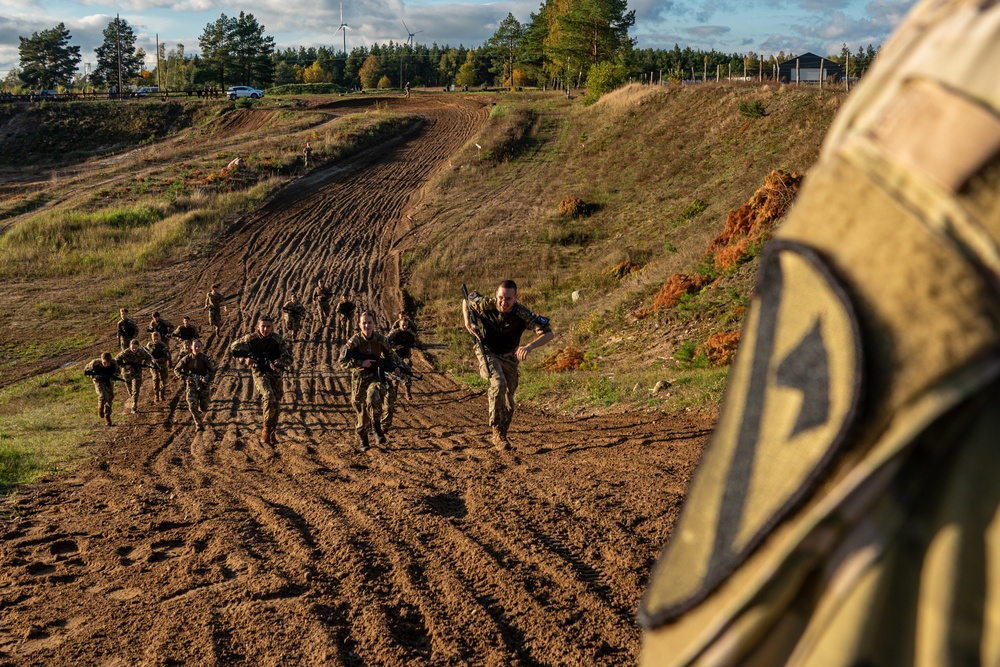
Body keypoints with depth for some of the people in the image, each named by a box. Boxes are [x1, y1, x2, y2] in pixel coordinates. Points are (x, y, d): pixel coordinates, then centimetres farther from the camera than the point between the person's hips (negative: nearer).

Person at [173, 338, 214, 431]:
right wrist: (184, 378, -12)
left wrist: (207, 379, -25)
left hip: (203, 384, 0)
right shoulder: (187, 358, -5)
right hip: (191, 384, 0)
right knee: (193, 405, -17)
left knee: (204, 408, 8)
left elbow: (212, 371, -7)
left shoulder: (205, 358, -9)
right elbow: (176, 369, 3)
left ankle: (201, 419, 40)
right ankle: (199, 424, -5)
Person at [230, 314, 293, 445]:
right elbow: (233, 348, 4)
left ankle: (271, 434, 26)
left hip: (275, 374, 3)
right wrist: (245, 359, -12)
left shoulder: (278, 340, -8)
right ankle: (266, 429, -16)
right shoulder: (250, 339, -8)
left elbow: (288, 357, -10)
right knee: (269, 397, -28)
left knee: (276, 405, 8)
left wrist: (278, 363, -30)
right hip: (259, 373, -3)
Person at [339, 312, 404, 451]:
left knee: (373, 398, -31)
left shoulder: (381, 339, -5)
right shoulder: (354, 341, -12)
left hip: (376, 377, 0)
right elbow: (343, 362, -13)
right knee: (362, 412, 7)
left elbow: (390, 355, 14)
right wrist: (361, 363, -25)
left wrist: (396, 366, -5)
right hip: (359, 379, 0)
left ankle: (377, 428, -8)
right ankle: (362, 440, 30)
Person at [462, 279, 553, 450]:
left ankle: (501, 435, 33)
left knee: (508, 400, 7)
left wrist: (529, 346, -45)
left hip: (509, 355, 2)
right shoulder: (486, 305, -23)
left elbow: (549, 333, -29)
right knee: (499, 383, -30)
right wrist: (468, 323, -17)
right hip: (487, 352, -2)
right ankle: (497, 430, -21)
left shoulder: (522, 313, -26)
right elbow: (467, 300, 0)